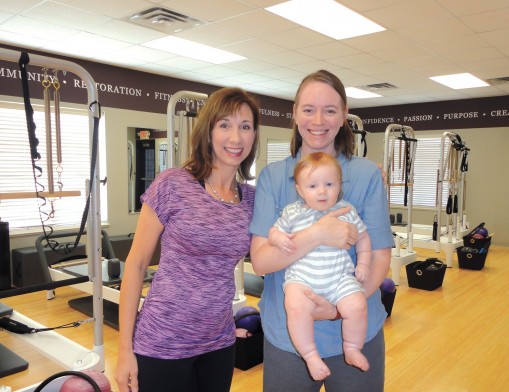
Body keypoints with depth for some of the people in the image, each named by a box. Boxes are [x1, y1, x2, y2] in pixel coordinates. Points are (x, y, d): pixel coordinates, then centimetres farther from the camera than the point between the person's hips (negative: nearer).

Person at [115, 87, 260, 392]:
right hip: (162, 343, -4)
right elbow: (136, 264, -7)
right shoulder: (172, 185, -11)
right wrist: (125, 348, -7)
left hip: (220, 344, 4)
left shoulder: (253, 198, 1)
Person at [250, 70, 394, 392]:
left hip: (356, 335, 0)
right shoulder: (272, 176, -5)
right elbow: (260, 260, -12)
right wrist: (318, 234, -27)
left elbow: (379, 257, -6)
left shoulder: (368, 174, -6)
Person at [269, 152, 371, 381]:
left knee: (357, 306, -22)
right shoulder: (292, 213, 3)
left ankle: (352, 348, 9)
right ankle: (310, 355, -7)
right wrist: (278, 237, -10)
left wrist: (363, 262, 7)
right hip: (300, 277, -1)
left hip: (340, 278, 2)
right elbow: (274, 231, 13)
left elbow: (363, 237, 18)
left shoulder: (347, 212, 6)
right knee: (296, 307, -31)